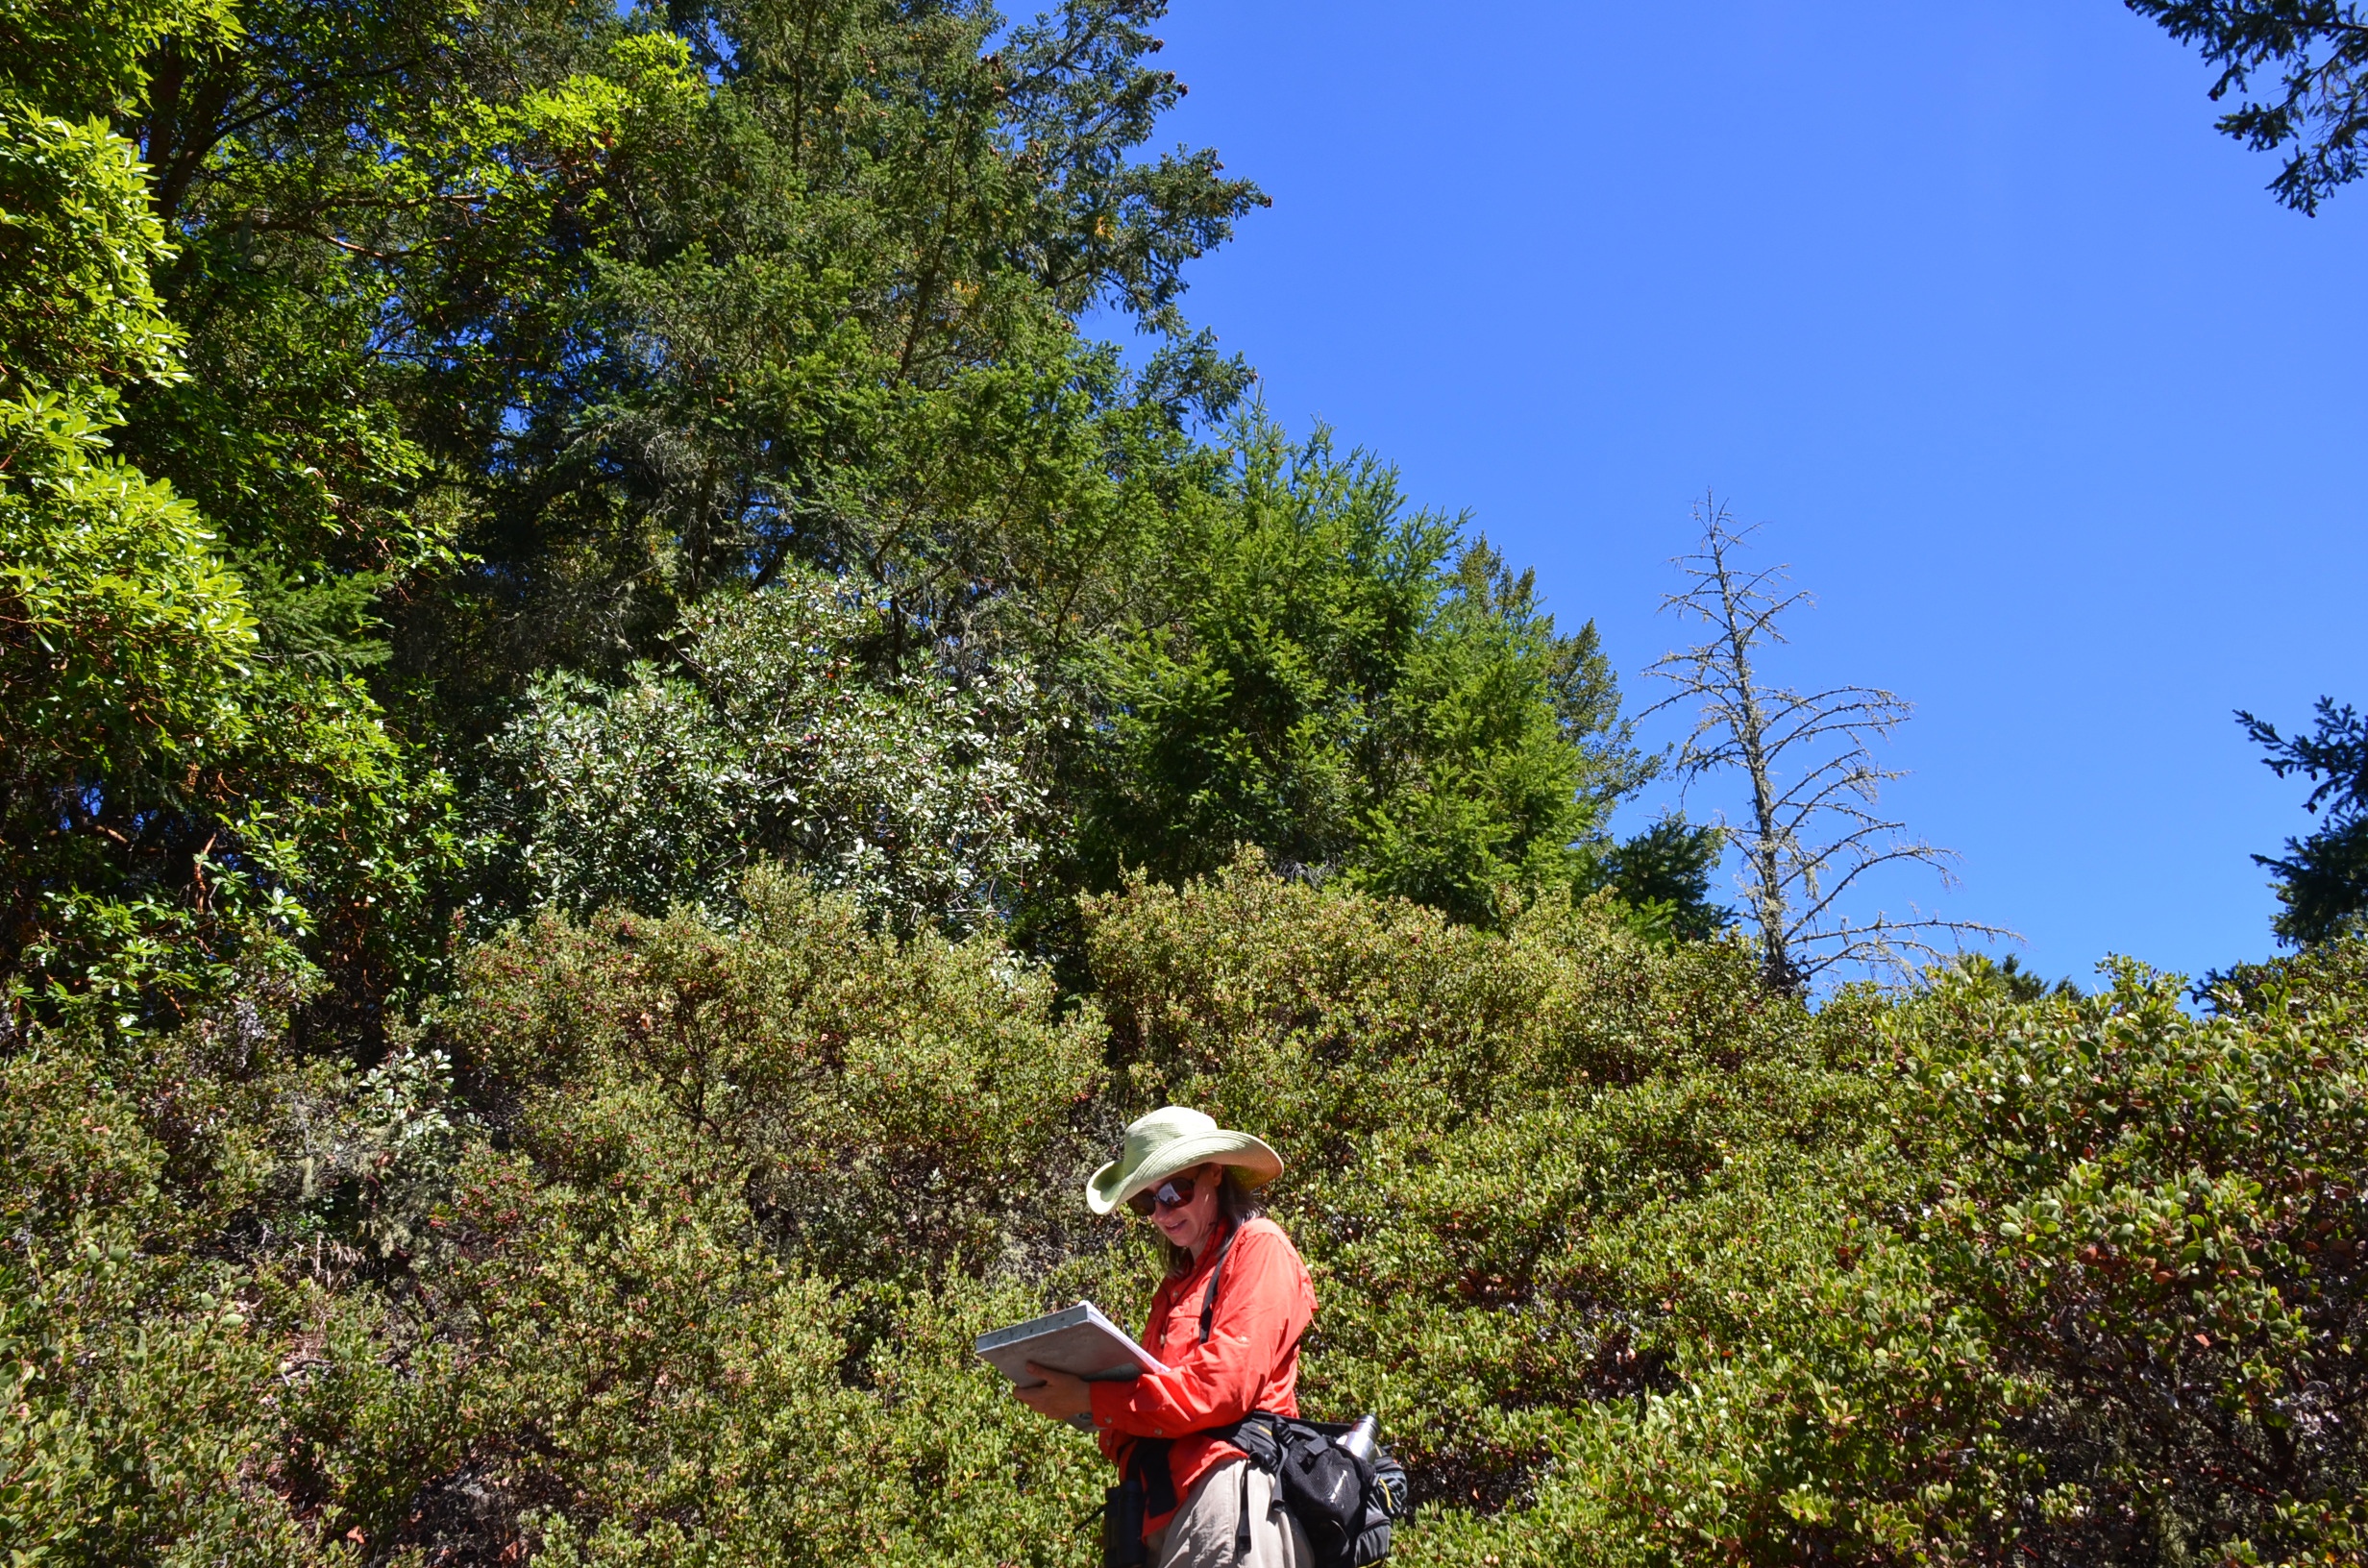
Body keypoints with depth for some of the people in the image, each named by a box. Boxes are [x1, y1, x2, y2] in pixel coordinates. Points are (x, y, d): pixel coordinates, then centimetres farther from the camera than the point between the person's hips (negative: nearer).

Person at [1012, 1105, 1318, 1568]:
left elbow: (1224, 1384, -12)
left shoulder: (1260, 1246, 1)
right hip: (1166, 1502, 7)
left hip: (1229, 1486, -7)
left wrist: (1092, 1401, -11)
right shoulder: (1177, 1283, 25)